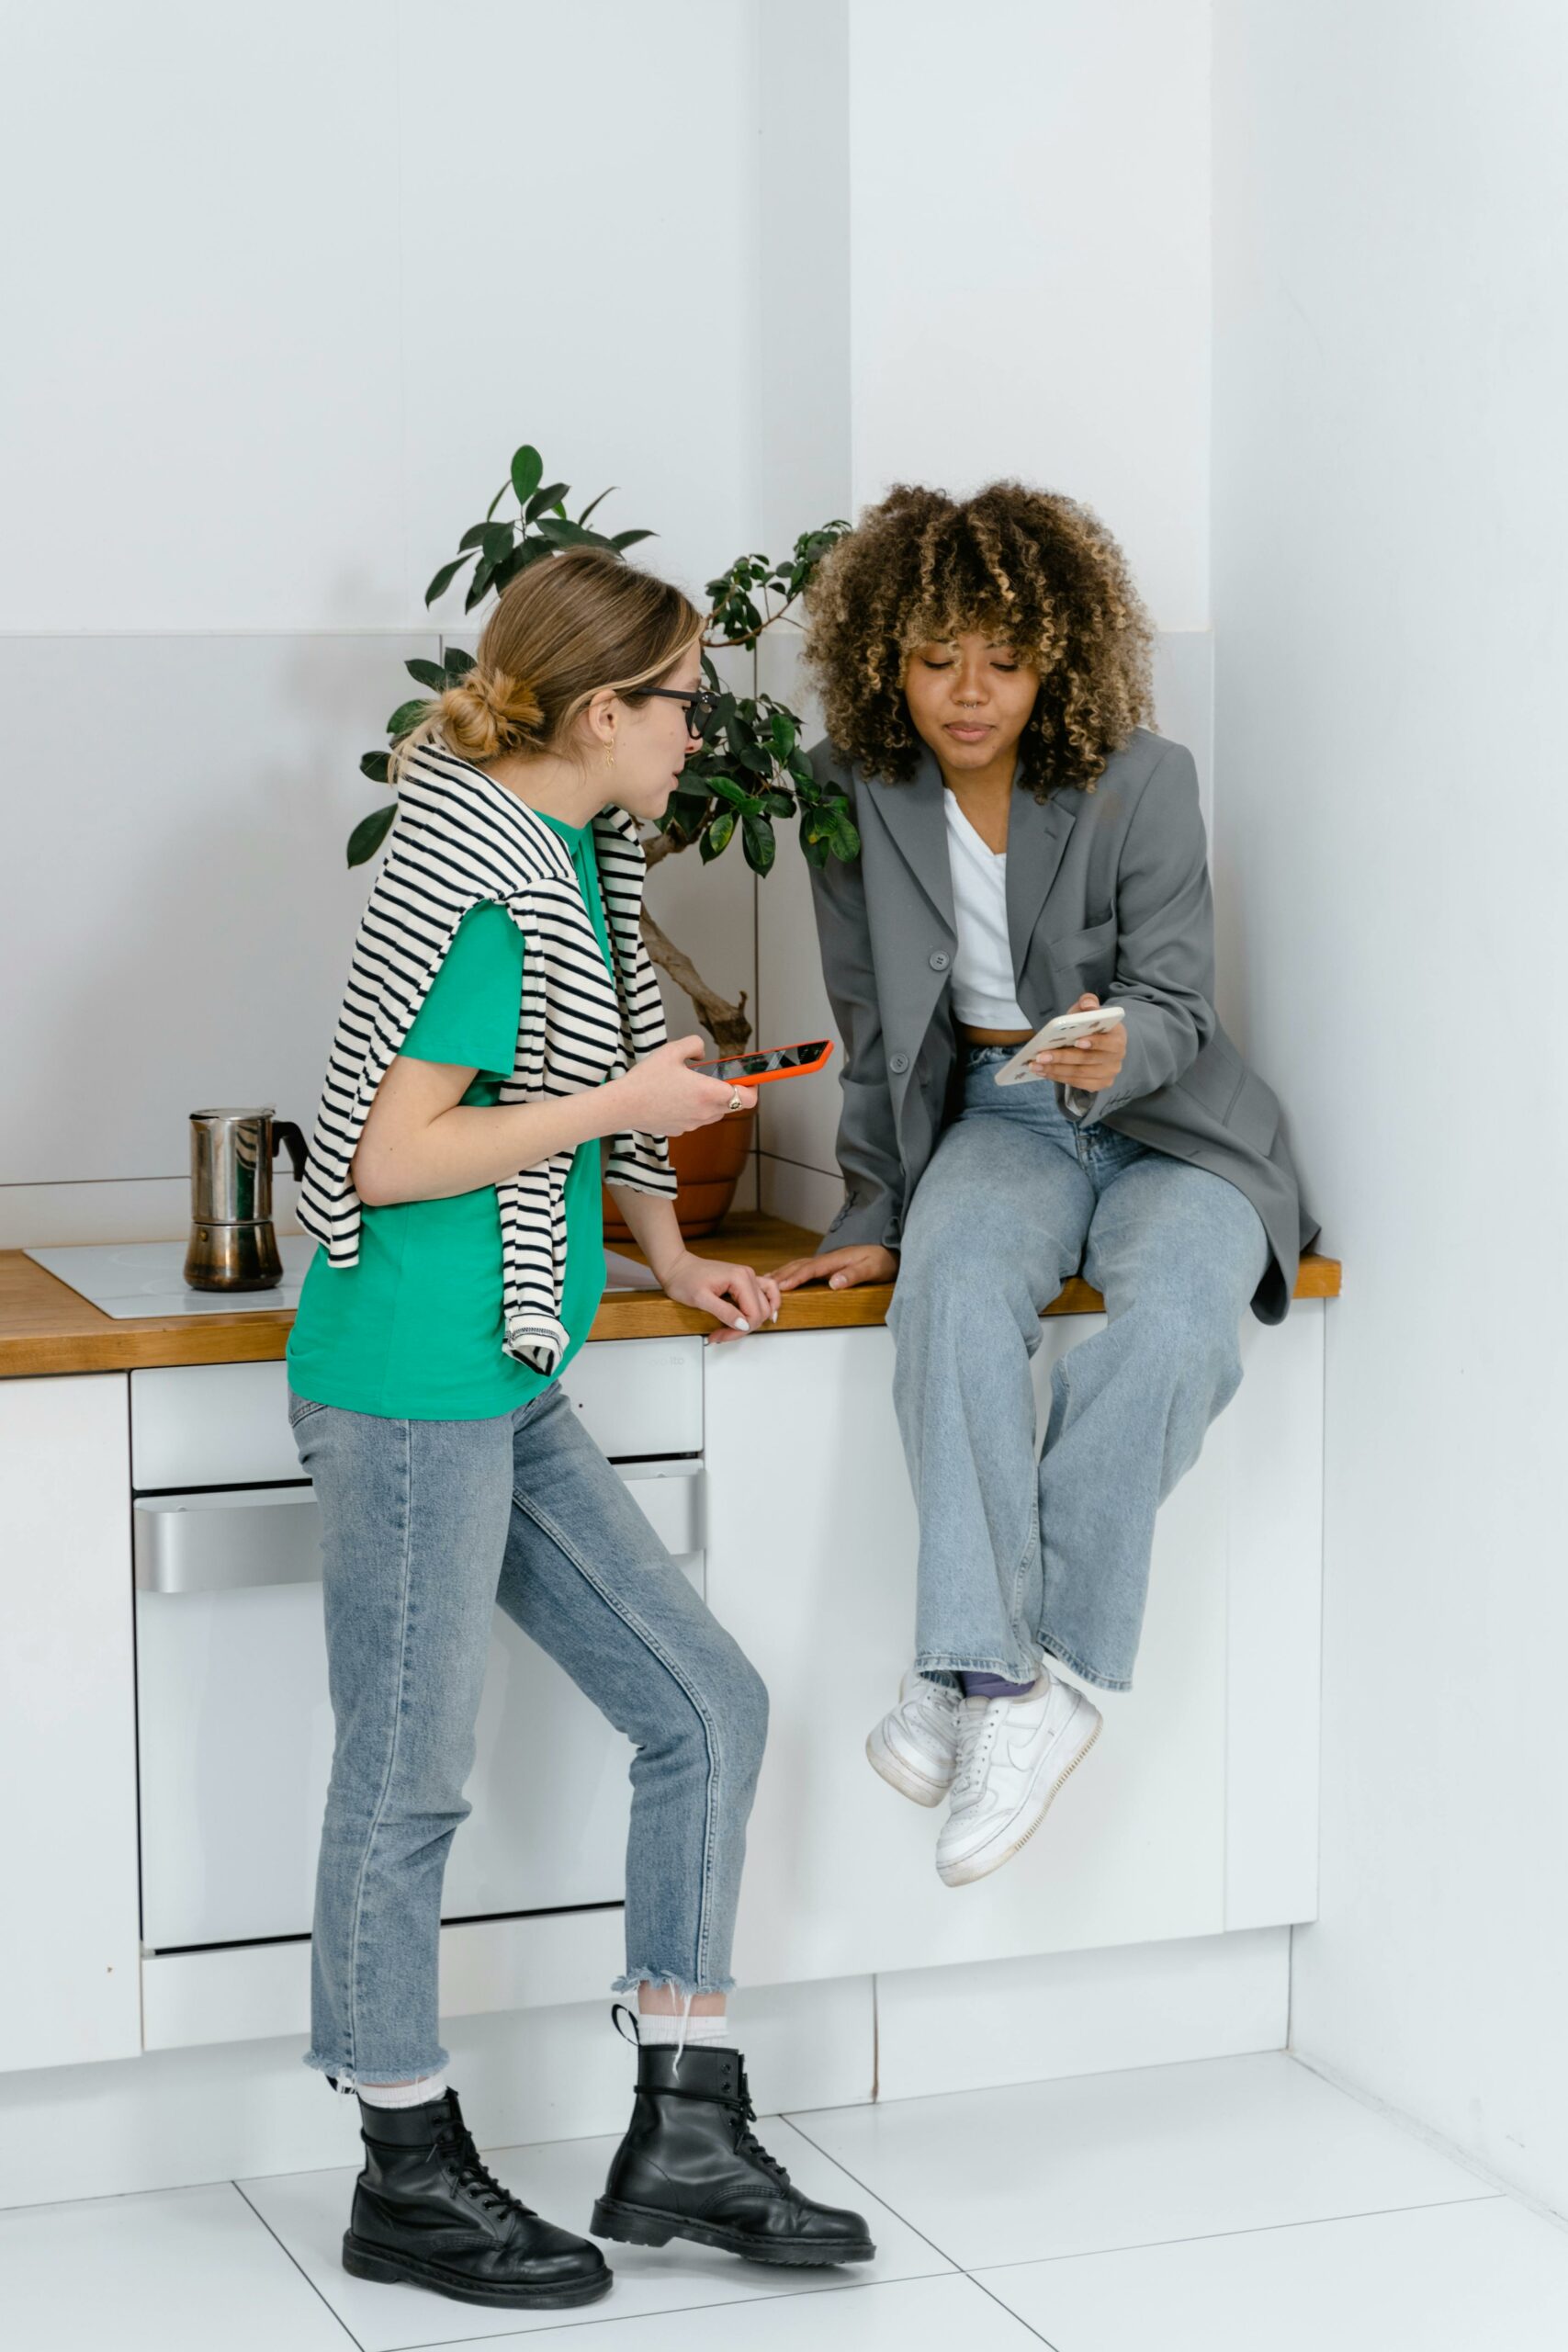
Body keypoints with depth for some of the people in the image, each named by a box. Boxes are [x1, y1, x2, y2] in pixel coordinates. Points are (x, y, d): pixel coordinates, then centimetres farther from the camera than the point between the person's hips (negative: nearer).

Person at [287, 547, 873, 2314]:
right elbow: (386, 1153, -20)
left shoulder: (574, 855, 13)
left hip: (510, 1391, 10)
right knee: (407, 1775, 2)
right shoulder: (486, 880, -16)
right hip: (412, 1388, -10)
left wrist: (667, 1257, 20)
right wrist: (624, 1107, -15)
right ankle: (409, 2182, 16)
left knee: (704, 1707, 9)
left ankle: (685, 2137, 15)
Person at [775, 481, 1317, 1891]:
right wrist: (875, 1219, 2)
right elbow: (877, 1033, 4)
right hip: (999, 1121, 2)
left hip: (1168, 1124, -1)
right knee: (952, 1288, -33)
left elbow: (1177, 1004, -11)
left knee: (1173, 1320, -34)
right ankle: (1006, 1683, -38)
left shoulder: (1143, 782, -10)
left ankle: (979, 1675, -27)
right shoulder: (859, 794, -3)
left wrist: (1118, 1050, -34)